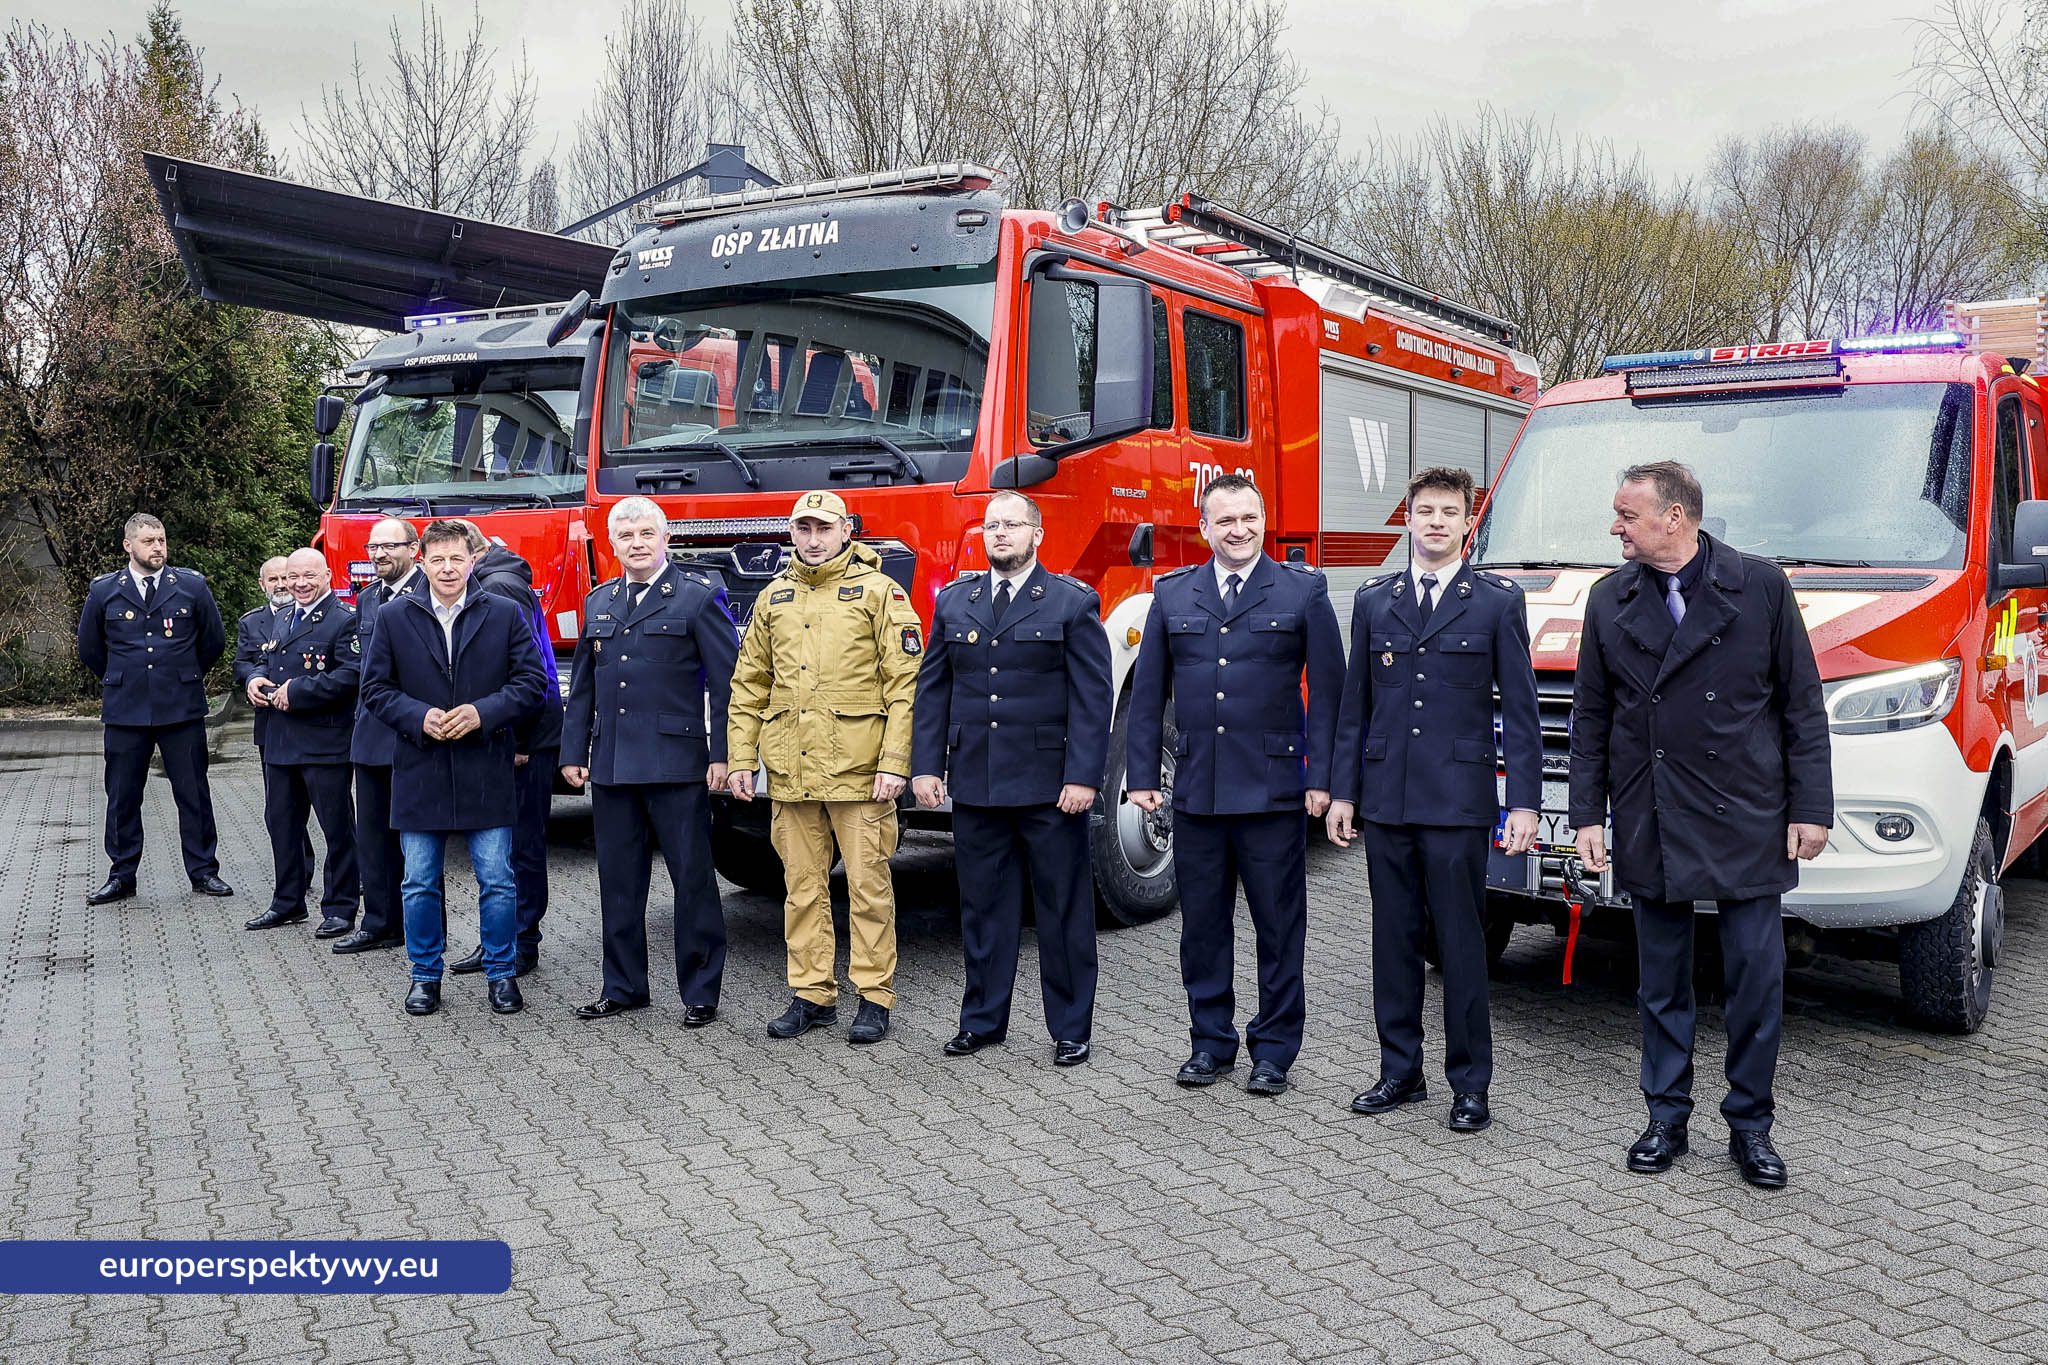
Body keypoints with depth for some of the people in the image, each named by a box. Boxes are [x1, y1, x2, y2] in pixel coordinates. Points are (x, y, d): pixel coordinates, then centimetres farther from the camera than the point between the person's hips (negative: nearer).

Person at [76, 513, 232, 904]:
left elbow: (214, 640, 12)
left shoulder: (192, 585, 1)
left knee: (193, 794, 3)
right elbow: (89, 648, 16)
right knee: (122, 797, 6)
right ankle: (122, 877, 17)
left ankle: (203, 871, 13)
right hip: (125, 710, 1)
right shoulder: (104, 590, 3)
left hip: (182, 708, -1)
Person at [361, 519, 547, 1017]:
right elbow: (375, 687, 5)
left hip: (486, 771, -1)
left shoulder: (504, 614, 2)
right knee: (420, 884, 8)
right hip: (420, 771, 1)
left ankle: (500, 973, 17)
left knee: (497, 880, 2)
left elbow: (532, 679, 1)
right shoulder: (394, 616, 4)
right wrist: (418, 717, -12)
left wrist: (483, 712, -13)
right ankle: (425, 976, 23)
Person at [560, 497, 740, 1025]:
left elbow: (727, 681, -6)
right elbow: (583, 685, 19)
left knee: (692, 878, 0)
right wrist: (573, 752, 12)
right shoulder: (599, 602, 15)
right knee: (618, 879, 12)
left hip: (676, 763, -5)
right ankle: (623, 987, 23)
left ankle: (701, 992, 10)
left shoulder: (698, 597, -2)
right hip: (611, 764, 6)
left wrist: (722, 754, -11)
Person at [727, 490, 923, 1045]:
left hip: (857, 769, -4)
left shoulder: (878, 592, -2)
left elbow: (906, 683, -7)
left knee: (868, 885, 1)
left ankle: (874, 996, 11)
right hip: (790, 771, 5)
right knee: (803, 886, 10)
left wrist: (895, 762, -14)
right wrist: (740, 759, 8)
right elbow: (748, 686, 16)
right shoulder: (773, 598, 13)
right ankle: (812, 994, 20)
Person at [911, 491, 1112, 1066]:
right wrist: (926, 766, 3)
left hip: (1051, 786, -4)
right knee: (983, 908, 11)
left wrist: (1083, 776, -14)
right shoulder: (954, 602, 11)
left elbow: (1091, 697, -6)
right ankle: (983, 1019, 24)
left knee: (1064, 910, 4)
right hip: (975, 782, 4)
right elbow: (933, 690, 11)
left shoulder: (1073, 603, -2)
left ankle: (1070, 1029, 15)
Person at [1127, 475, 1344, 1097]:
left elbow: (1327, 690, 0)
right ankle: (1211, 1043, 23)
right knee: (1202, 924, 10)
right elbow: (1148, 692, 11)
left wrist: (1322, 776, -7)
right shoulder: (1173, 595, 10)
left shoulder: (1303, 591, 2)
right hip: (1196, 789, 3)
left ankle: (1273, 1050, 17)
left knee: (1279, 927, 4)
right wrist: (1143, 775, 5)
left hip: (1273, 789, -3)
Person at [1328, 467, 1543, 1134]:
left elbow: (1521, 710, 0)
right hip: (1385, 798, 3)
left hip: (1458, 800, -3)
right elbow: (1355, 703, 12)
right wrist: (1341, 791, 8)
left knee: (1462, 944, 1)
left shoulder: (1499, 600, 2)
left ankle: (1470, 1084, 13)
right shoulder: (1374, 599, 11)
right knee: (1394, 939, 10)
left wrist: (1524, 802, -6)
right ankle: (1400, 1071, 21)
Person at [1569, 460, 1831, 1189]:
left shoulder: (1761, 585, -2)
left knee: (1757, 976, 4)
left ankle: (1750, 1126, 19)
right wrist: (1588, 814, 3)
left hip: (1746, 821, -2)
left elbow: (1802, 705, 0)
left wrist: (1810, 807, -4)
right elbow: (1590, 718, 8)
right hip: (1651, 826, 2)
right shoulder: (1609, 601, 5)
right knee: (1662, 984, 10)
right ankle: (1667, 1120, 23)